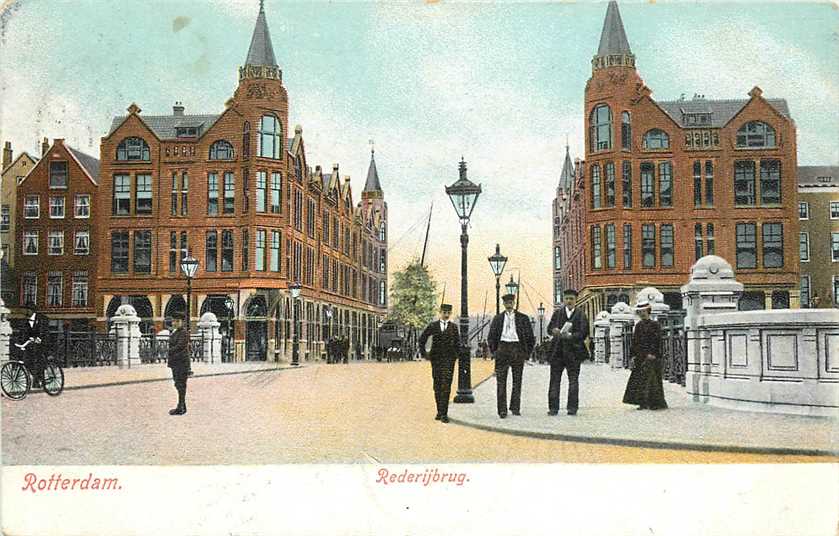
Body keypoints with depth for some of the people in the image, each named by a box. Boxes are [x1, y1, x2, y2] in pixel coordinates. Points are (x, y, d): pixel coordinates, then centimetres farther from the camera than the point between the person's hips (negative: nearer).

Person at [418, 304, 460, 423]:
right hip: (436, 358, 1)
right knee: (437, 387, 6)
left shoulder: (453, 327, 5)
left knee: (446, 386, -10)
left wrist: (455, 355, 4)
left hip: (449, 359, -1)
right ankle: (439, 412, 17)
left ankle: (444, 414, -10)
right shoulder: (432, 326, 5)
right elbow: (422, 339, 12)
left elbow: (457, 343, 12)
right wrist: (423, 353, 8)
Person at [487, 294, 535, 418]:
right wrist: (494, 351, 4)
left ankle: (515, 408, 15)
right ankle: (502, 410, -2)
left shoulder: (523, 318, 7)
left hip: (517, 348, 0)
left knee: (517, 380, 5)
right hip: (502, 348, 0)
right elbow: (491, 336, 13)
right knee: (501, 381, -3)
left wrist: (527, 352, 1)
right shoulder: (498, 318, 11)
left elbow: (530, 337, 8)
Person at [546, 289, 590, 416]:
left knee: (573, 380, 3)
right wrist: (554, 331, -18)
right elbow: (549, 328, 5)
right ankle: (553, 407, 7)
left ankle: (572, 407, 10)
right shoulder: (557, 313, 10)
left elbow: (583, 334, -6)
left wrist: (570, 336, -22)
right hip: (557, 351, 2)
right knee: (555, 379, 2)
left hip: (573, 351, -2)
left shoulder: (581, 315, 1)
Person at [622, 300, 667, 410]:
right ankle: (643, 403, 8)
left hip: (651, 357, -6)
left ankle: (655, 403, -2)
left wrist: (653, 354, -17)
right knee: (638, 379, 2)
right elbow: (634, 341, 14)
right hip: (639, 356, 6)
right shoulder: (638, 326, 13)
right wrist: (633, 355, 8)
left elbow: (657, 341, -9)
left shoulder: (654, 325, -4)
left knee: (650, 378, -7)